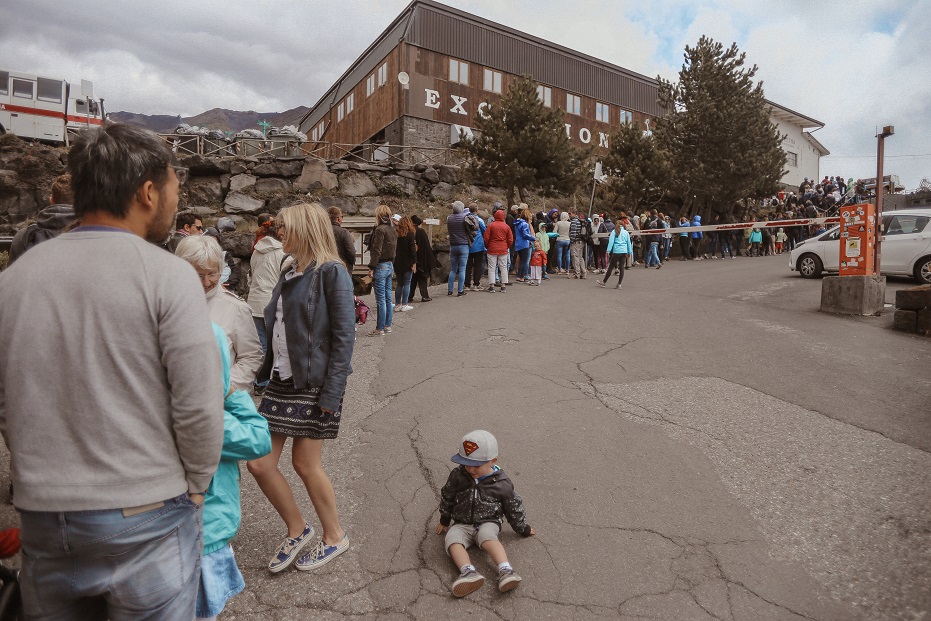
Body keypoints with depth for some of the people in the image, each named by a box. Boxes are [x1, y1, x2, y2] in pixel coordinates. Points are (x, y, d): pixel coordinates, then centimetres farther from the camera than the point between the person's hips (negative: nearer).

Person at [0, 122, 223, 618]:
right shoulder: (166, 274, -16)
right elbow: (199, 406, -18)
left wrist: (47, 471, 17)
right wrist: (195, 486, -2)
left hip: (40, 513, 5)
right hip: (145, 516, -5)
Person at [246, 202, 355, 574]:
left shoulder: (331, 273, -12)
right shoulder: (290, 274, 13)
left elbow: (344, 336, -16)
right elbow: (277, 332, 15)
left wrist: (332, 393, -19)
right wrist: (265, 373, 13)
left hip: (314, 384, -8)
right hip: (282, 381, 8)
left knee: (305, 464, 3)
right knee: (259, 463, 7)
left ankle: (334, 537, 27)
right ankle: (297, 529, 30)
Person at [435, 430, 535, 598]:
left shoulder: (502, 483, -9)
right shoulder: (457, 476, -5)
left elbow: (513, 507, 6)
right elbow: (446, 498, 12)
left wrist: (522, 528, 16)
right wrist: (444, 521, 23)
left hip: (488, 522, -2)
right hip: (462, 524, 2)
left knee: (487, 536, -36)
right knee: (452, 539, -29)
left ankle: (506, 571, -46)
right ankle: (469, 573, -47)